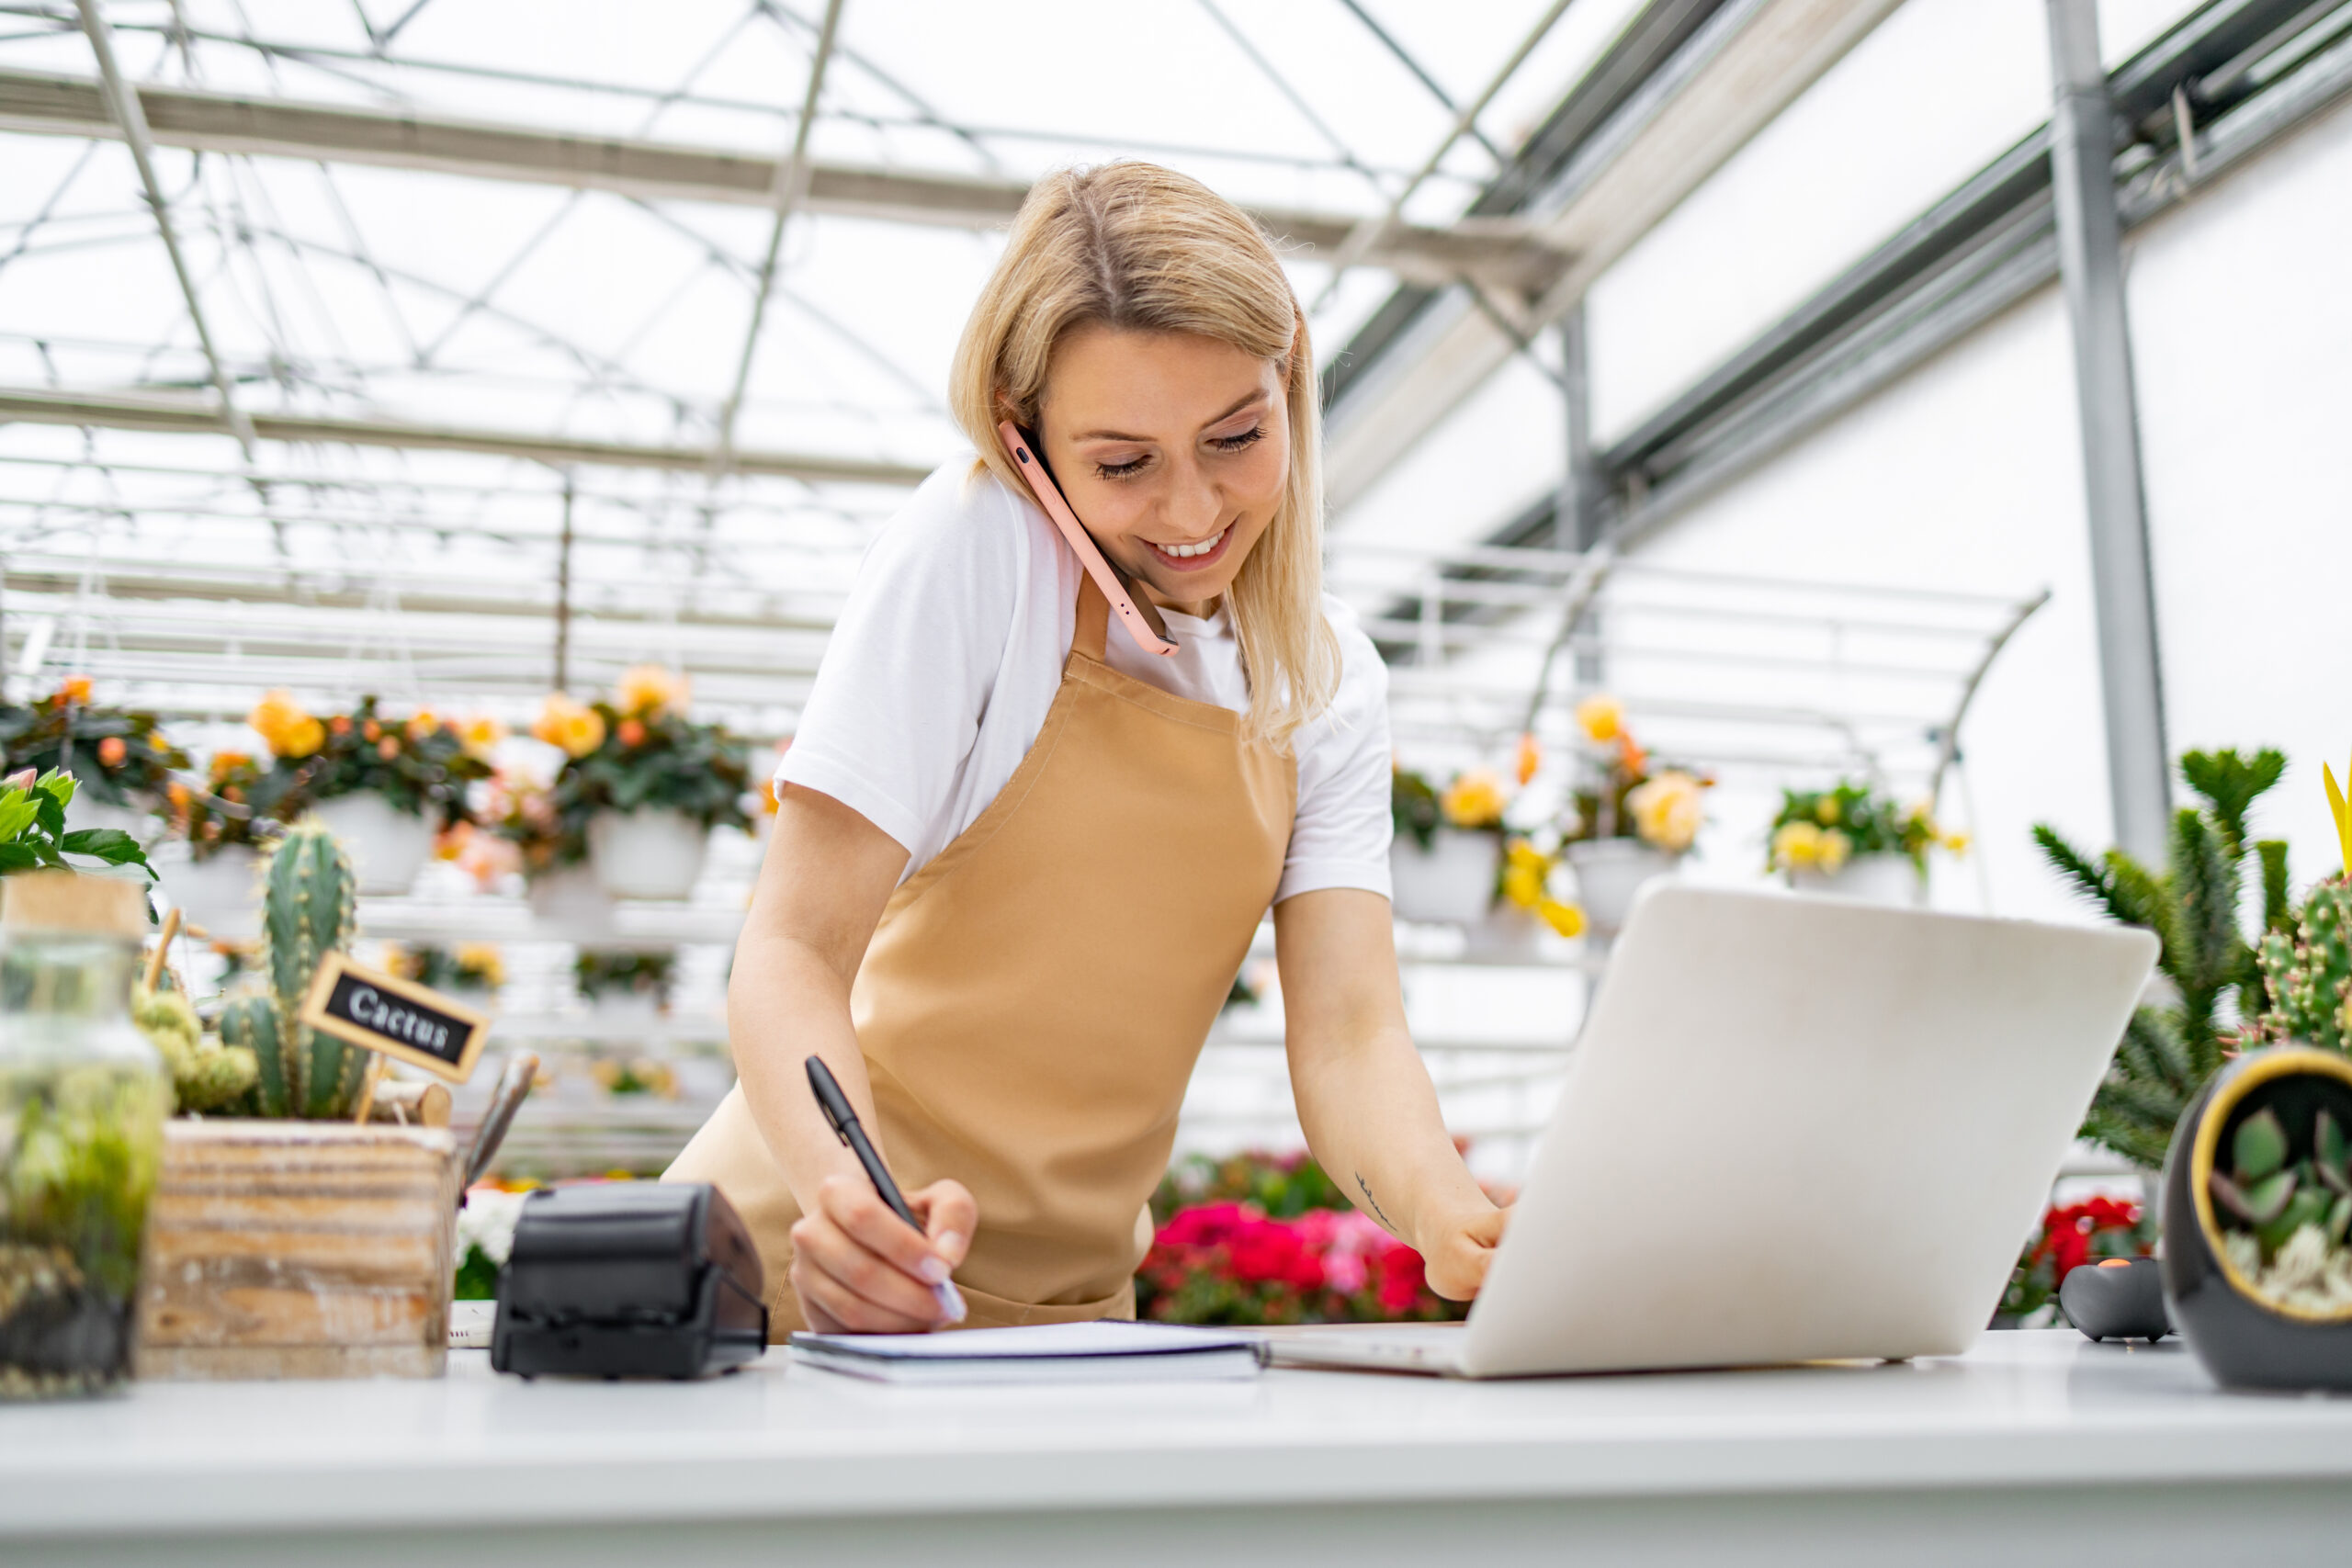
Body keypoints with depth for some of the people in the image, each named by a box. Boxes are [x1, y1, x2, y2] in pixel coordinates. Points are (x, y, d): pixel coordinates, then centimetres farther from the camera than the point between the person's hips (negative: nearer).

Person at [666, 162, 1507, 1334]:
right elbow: (792, 952, -14)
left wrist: (1446, 1220, -23)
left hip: (1070, 1300, 3)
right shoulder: (973, 550, -10)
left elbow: (1345, 1028, -3)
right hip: (816, 1272, -3)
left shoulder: (1331, 682, 5)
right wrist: (850, 1195, -33)